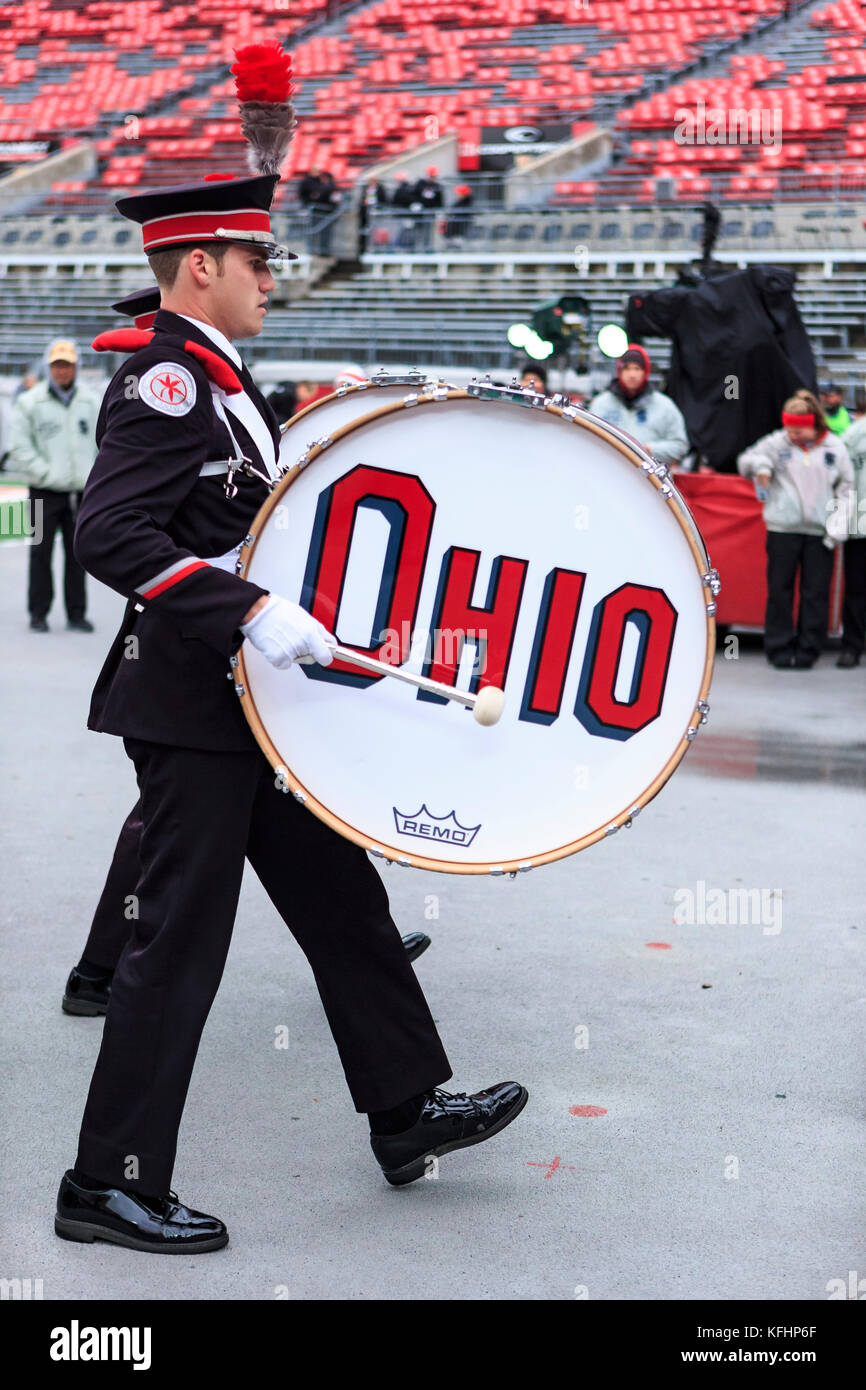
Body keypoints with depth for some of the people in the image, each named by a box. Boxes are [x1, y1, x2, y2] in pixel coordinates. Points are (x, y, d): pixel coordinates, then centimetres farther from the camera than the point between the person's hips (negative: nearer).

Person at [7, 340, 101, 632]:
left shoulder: (92, 402, 8)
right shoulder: (30, 402, 0)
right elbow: (18, 447, -2)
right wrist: (45, 473, -10)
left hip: (81, 490, 2)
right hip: (45, 491, -2)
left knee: (78, 553, 5)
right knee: (41, 552, 1)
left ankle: (77, 613, 13)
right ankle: (39, 612, 10)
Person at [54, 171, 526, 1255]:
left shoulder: (216, 383, 15)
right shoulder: (167, 383, -16)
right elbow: (110, 534, -28)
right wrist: (252, 614, -32)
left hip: (251, 703, 10)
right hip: (192, 708, -10)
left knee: (339, 899, 14)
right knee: (179, 942, -3)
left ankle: (407, 1112, 26)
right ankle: (111, 1186, 9)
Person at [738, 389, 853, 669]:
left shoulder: (835, 447, 5)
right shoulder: (777, 442, 3)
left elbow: (846, 487, 10)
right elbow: (745, 461, 12)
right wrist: (759, 465, -11)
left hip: (819, 531, 0)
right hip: (783, 528, 0)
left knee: (816, 593, 2)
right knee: (779, 590, 3)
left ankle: (807, 651, 12)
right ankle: (779, 648, 13)